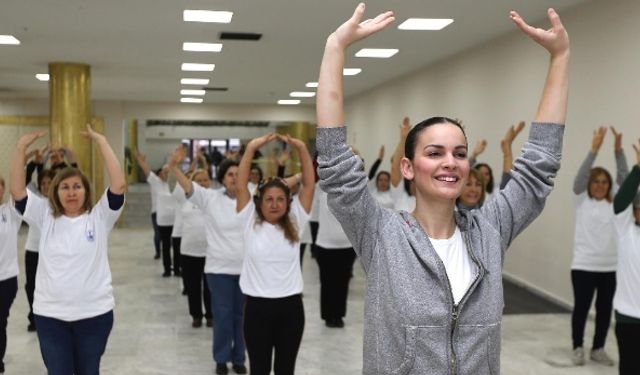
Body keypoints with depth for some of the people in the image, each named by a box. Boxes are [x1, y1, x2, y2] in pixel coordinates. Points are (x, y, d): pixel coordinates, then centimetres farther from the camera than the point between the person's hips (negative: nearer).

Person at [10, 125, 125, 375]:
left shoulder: (99, 217, -3)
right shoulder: (45, 217, 4)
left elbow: (119, 185, -15)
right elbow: (17, 190, -4)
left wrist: (101, 141, -16)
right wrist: (21, 147, -13)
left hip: (95, 312, -1)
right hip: (50, 314, 2)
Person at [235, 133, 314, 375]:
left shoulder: (295, 223, 3)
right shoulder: (250, 222, -1)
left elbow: (309, 184, -3)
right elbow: (241, 185, -10)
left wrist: (302, 148, -12)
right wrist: (251, 148, -19)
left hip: (291, 306, 2)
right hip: (258, 306, -1)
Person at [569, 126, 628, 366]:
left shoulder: (614, 204, 8)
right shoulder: (581, 201, 2)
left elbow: (624, 178, -2)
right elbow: (580, 176, -13)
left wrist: (618, 150, -14)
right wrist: (594, 149, -23)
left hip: (610, 266, 3)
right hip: (584, 265, -3)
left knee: (604, 309, 10)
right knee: (581, 308, 6)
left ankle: (598, 349, 25)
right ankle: (577, 348, 21)